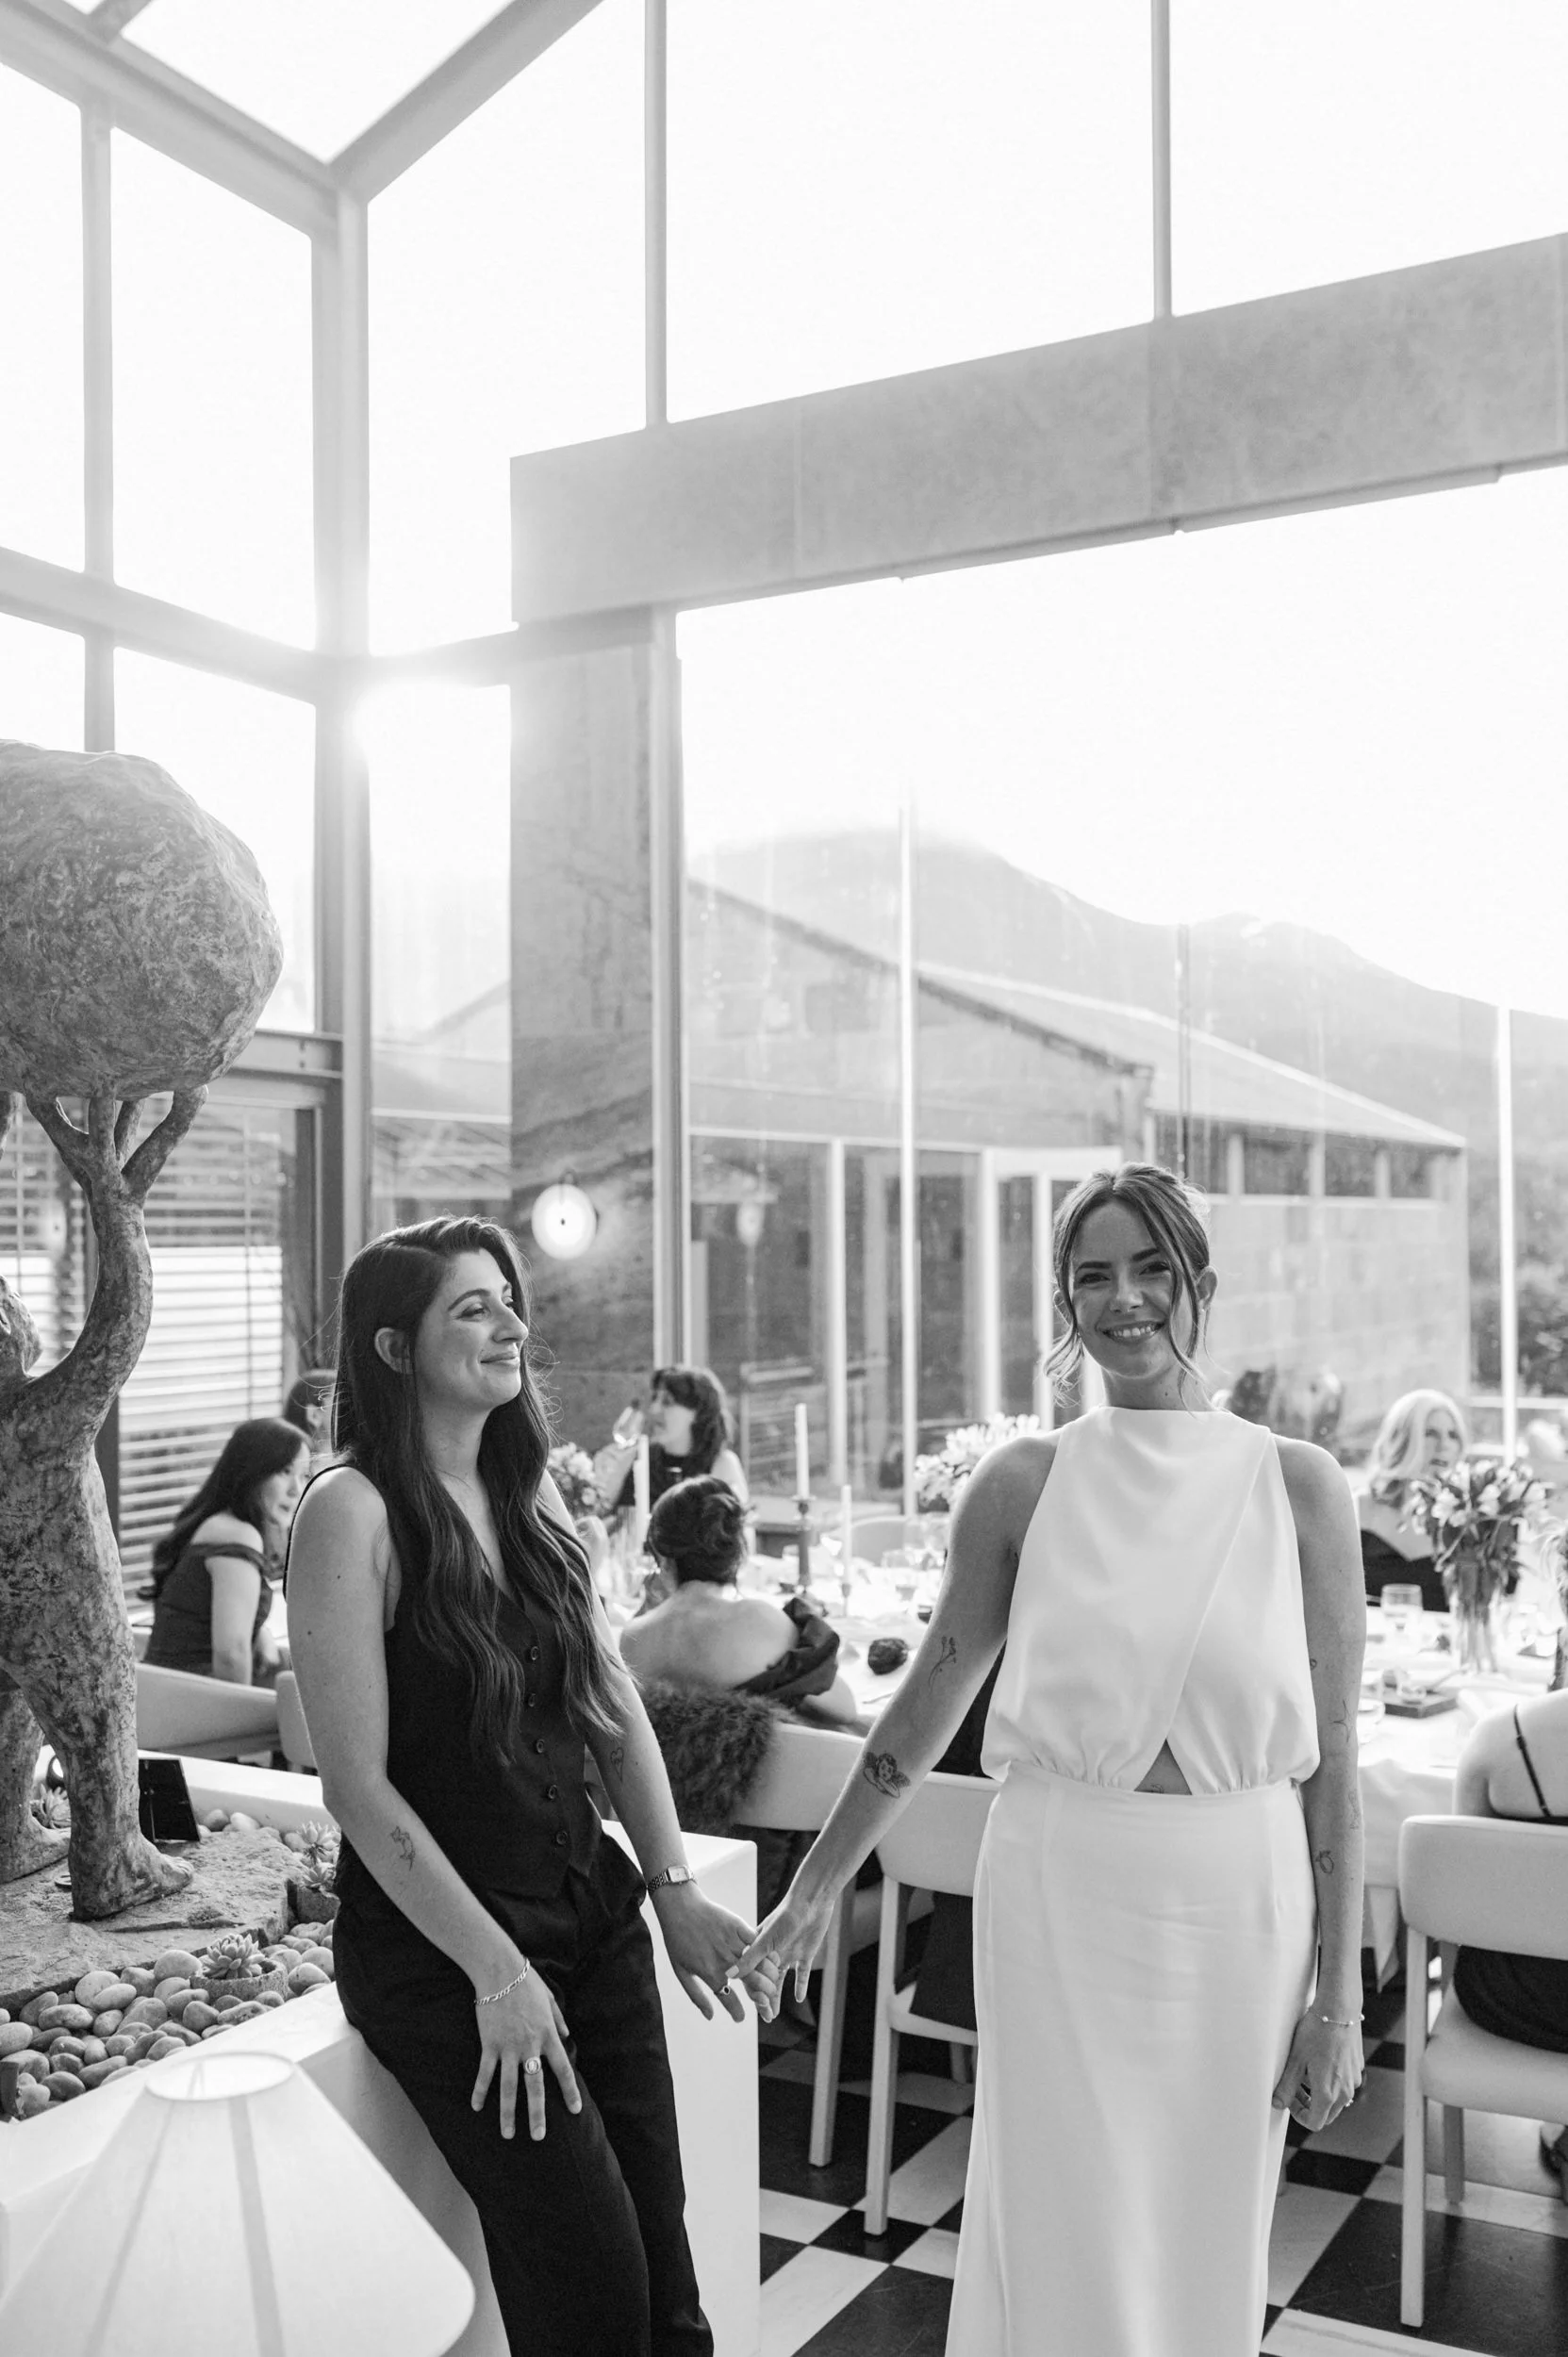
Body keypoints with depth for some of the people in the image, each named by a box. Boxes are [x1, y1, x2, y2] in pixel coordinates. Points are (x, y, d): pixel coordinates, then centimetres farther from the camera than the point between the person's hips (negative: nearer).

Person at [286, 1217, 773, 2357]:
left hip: (592, 1913, 6)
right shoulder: (355, 1508, -15)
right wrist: (495, 1973, -15)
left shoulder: (530, 1489, 7)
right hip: (441, 1951, -6)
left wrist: (675, 1886, 3)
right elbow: (360, 1786, -16)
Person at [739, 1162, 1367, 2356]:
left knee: (1205, 2237, 15)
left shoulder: (1298, 1485, -3)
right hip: (1058, 1897, 0)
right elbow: (930, 1700, 6)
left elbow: (1331, 1759, -1)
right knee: (1069, 2243, 10)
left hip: (1240, 1910, 1)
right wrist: (818, 1884, 10)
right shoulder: (1025, 1480, -2)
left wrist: (1340, 1997, -1)